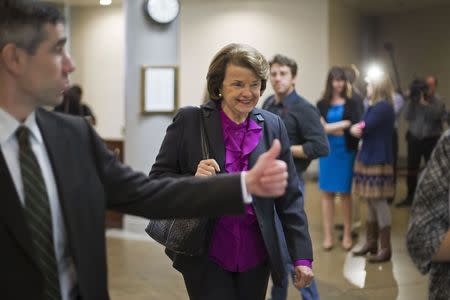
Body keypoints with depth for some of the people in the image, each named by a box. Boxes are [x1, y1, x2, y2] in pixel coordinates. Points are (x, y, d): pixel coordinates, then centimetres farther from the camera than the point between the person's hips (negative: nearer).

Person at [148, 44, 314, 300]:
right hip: (204, 257, -2)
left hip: (255, 257, 3)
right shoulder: (189, 121, -6)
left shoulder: (273, 127, 1)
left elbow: (290, 197, 3)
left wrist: (302, 257, -1)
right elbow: (157, 179, -2)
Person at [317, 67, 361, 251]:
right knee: (328, 193, 3)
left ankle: (347, 234, 12)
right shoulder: (322, 104, 5)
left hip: (346, 152, -1)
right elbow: (320, 128, -6)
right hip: (327, 152, 1)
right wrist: (344, 125, -11)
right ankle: (328, 235, 10)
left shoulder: (351, 104, 2)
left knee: (345, 193, 3)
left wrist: (330, 128, -14)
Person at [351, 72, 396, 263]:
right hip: (368, 158, 9)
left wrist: (354, 129, 1)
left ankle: (385, 248, 3)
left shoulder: (383, 107, -15)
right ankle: (371, 243, 24)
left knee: (379, 202, -5)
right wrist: (357, 130, -9)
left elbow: (362, 129, -17)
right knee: (371, 202, 14)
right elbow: (361, 130, 10)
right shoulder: (375, 107, 16)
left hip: (378, 161, -9)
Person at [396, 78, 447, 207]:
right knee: (412, 169, 8)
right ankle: (410, 197, 18)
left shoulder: (437, 102, -5)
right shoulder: (412, 102, 5)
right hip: (414, 139, 3)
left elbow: (435, 115, -22)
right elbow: (407, 116, -6)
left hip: (431, 140, -3)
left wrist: (424, 103, -23)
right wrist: (411, 101, -13)